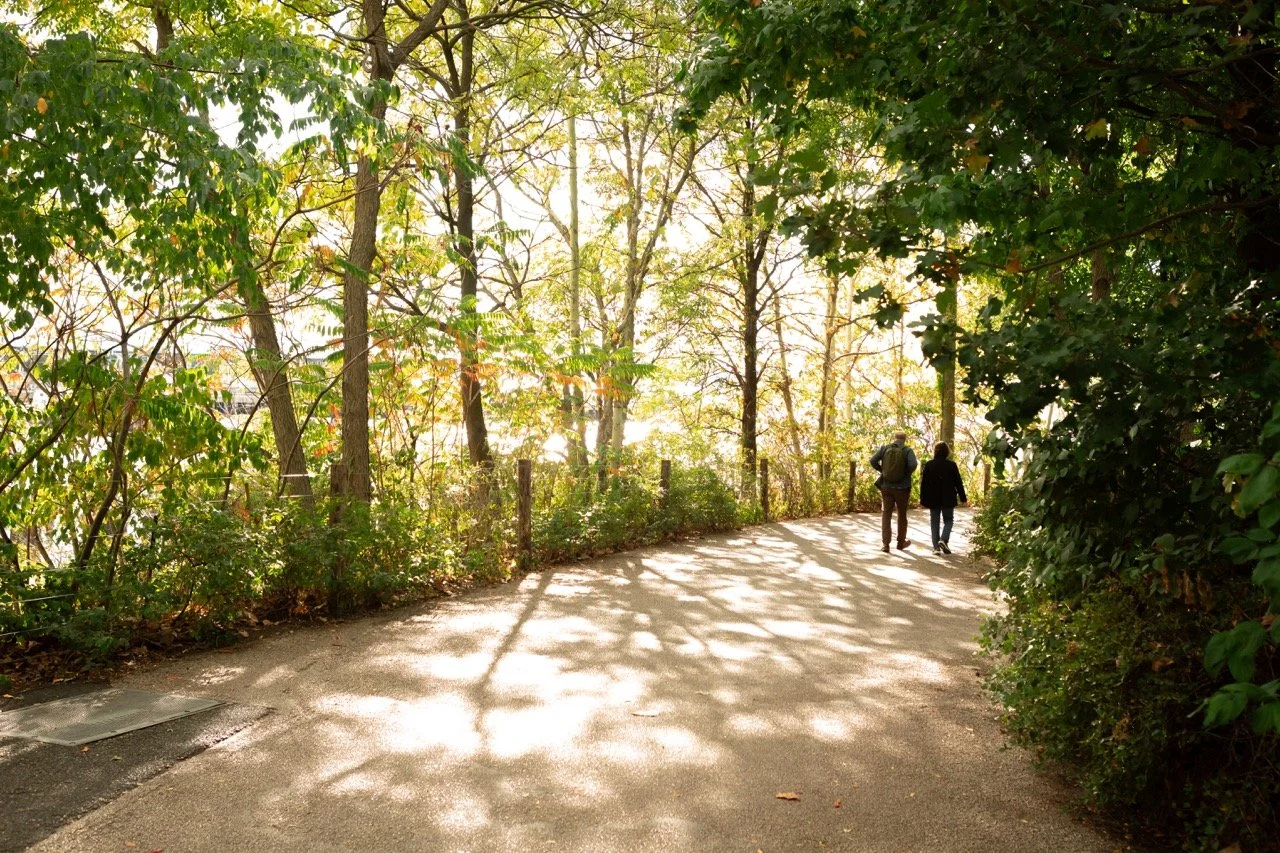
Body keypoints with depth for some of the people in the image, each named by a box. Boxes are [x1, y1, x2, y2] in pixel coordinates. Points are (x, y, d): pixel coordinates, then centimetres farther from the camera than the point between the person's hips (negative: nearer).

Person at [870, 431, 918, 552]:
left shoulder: (884, 448, 0)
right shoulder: (908, 451, -7)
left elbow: (873, 461, -8)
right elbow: (913, 465, -21)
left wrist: (882, 470, 6)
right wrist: (907, 473, -2)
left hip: (886, 486, 1)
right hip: (902, 487, -1)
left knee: (886, 514, 7)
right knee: (902, 514, 16)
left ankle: (886, 544, -3)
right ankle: (901, 542, 29)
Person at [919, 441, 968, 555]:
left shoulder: (928, 465, -3)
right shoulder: (952, 465, -6)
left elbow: (924, 483, -1)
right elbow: (958, 483, -1)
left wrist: (923, 499, 4)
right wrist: (963, 497, 8)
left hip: (933, 499, 1)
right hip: (948, 499, -1)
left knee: (934, 521, 8)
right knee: (948, 520, 13)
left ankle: (936, 547, 3)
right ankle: (944, 539, -11)